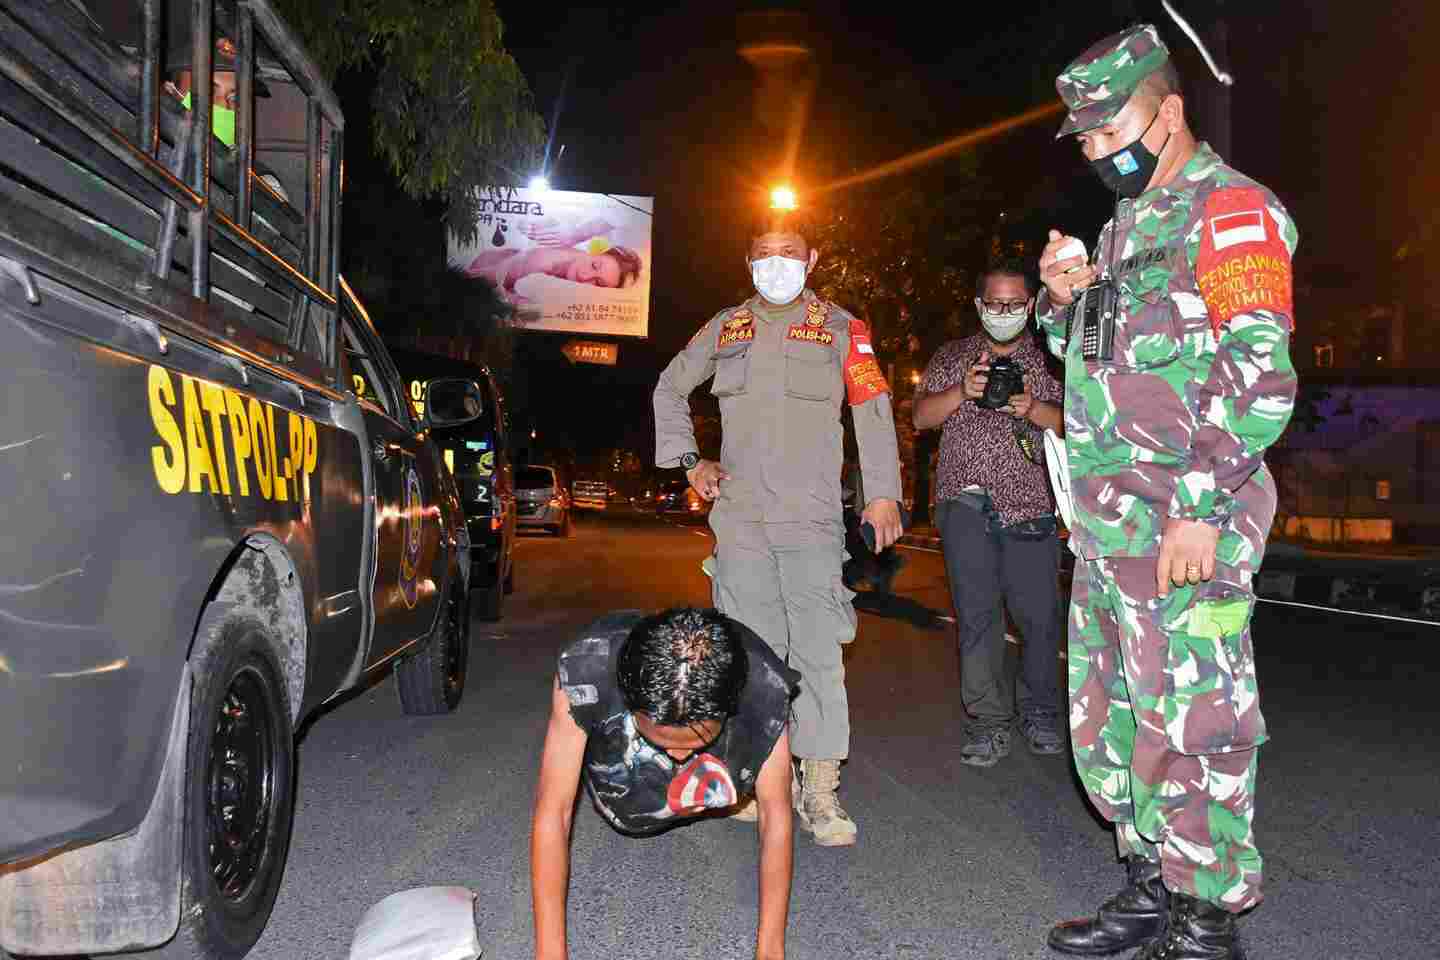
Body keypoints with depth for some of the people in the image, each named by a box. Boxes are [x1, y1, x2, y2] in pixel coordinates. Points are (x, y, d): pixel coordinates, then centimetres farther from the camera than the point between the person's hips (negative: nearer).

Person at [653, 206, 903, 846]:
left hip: (812, 515, -2)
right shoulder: (725, 328, 15)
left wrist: (883, 495, -4)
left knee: (817, 648, -9)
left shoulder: (841, 329, 9)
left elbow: (873, 410, 5)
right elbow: (669, 389, 25)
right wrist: (689, 461, 14)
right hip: (738, 513, 3)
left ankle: (820, 791, -4)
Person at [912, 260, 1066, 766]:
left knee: (1040, 614, -1)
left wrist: (1033, 409, -13)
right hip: (967, 501, 0)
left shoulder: (1048, 361, 14)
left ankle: (1039, 713, 18)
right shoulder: (952, 357, 16)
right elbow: (921, 416, 7)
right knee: (977, 614, -3)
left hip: (1030, 504, 0)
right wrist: (961, 392, -11)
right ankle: (988, 723, 3)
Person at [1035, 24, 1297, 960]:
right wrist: (1061, 299, 8)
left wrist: (1202, 509, -22)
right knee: (1105, 717, 14)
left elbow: (1259, 372, -16)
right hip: (1106, 524, 9)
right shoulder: (1126, 223, 21)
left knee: (1189, 726, -3)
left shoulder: (1232, 209, -6)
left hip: (1180, 525, -9)